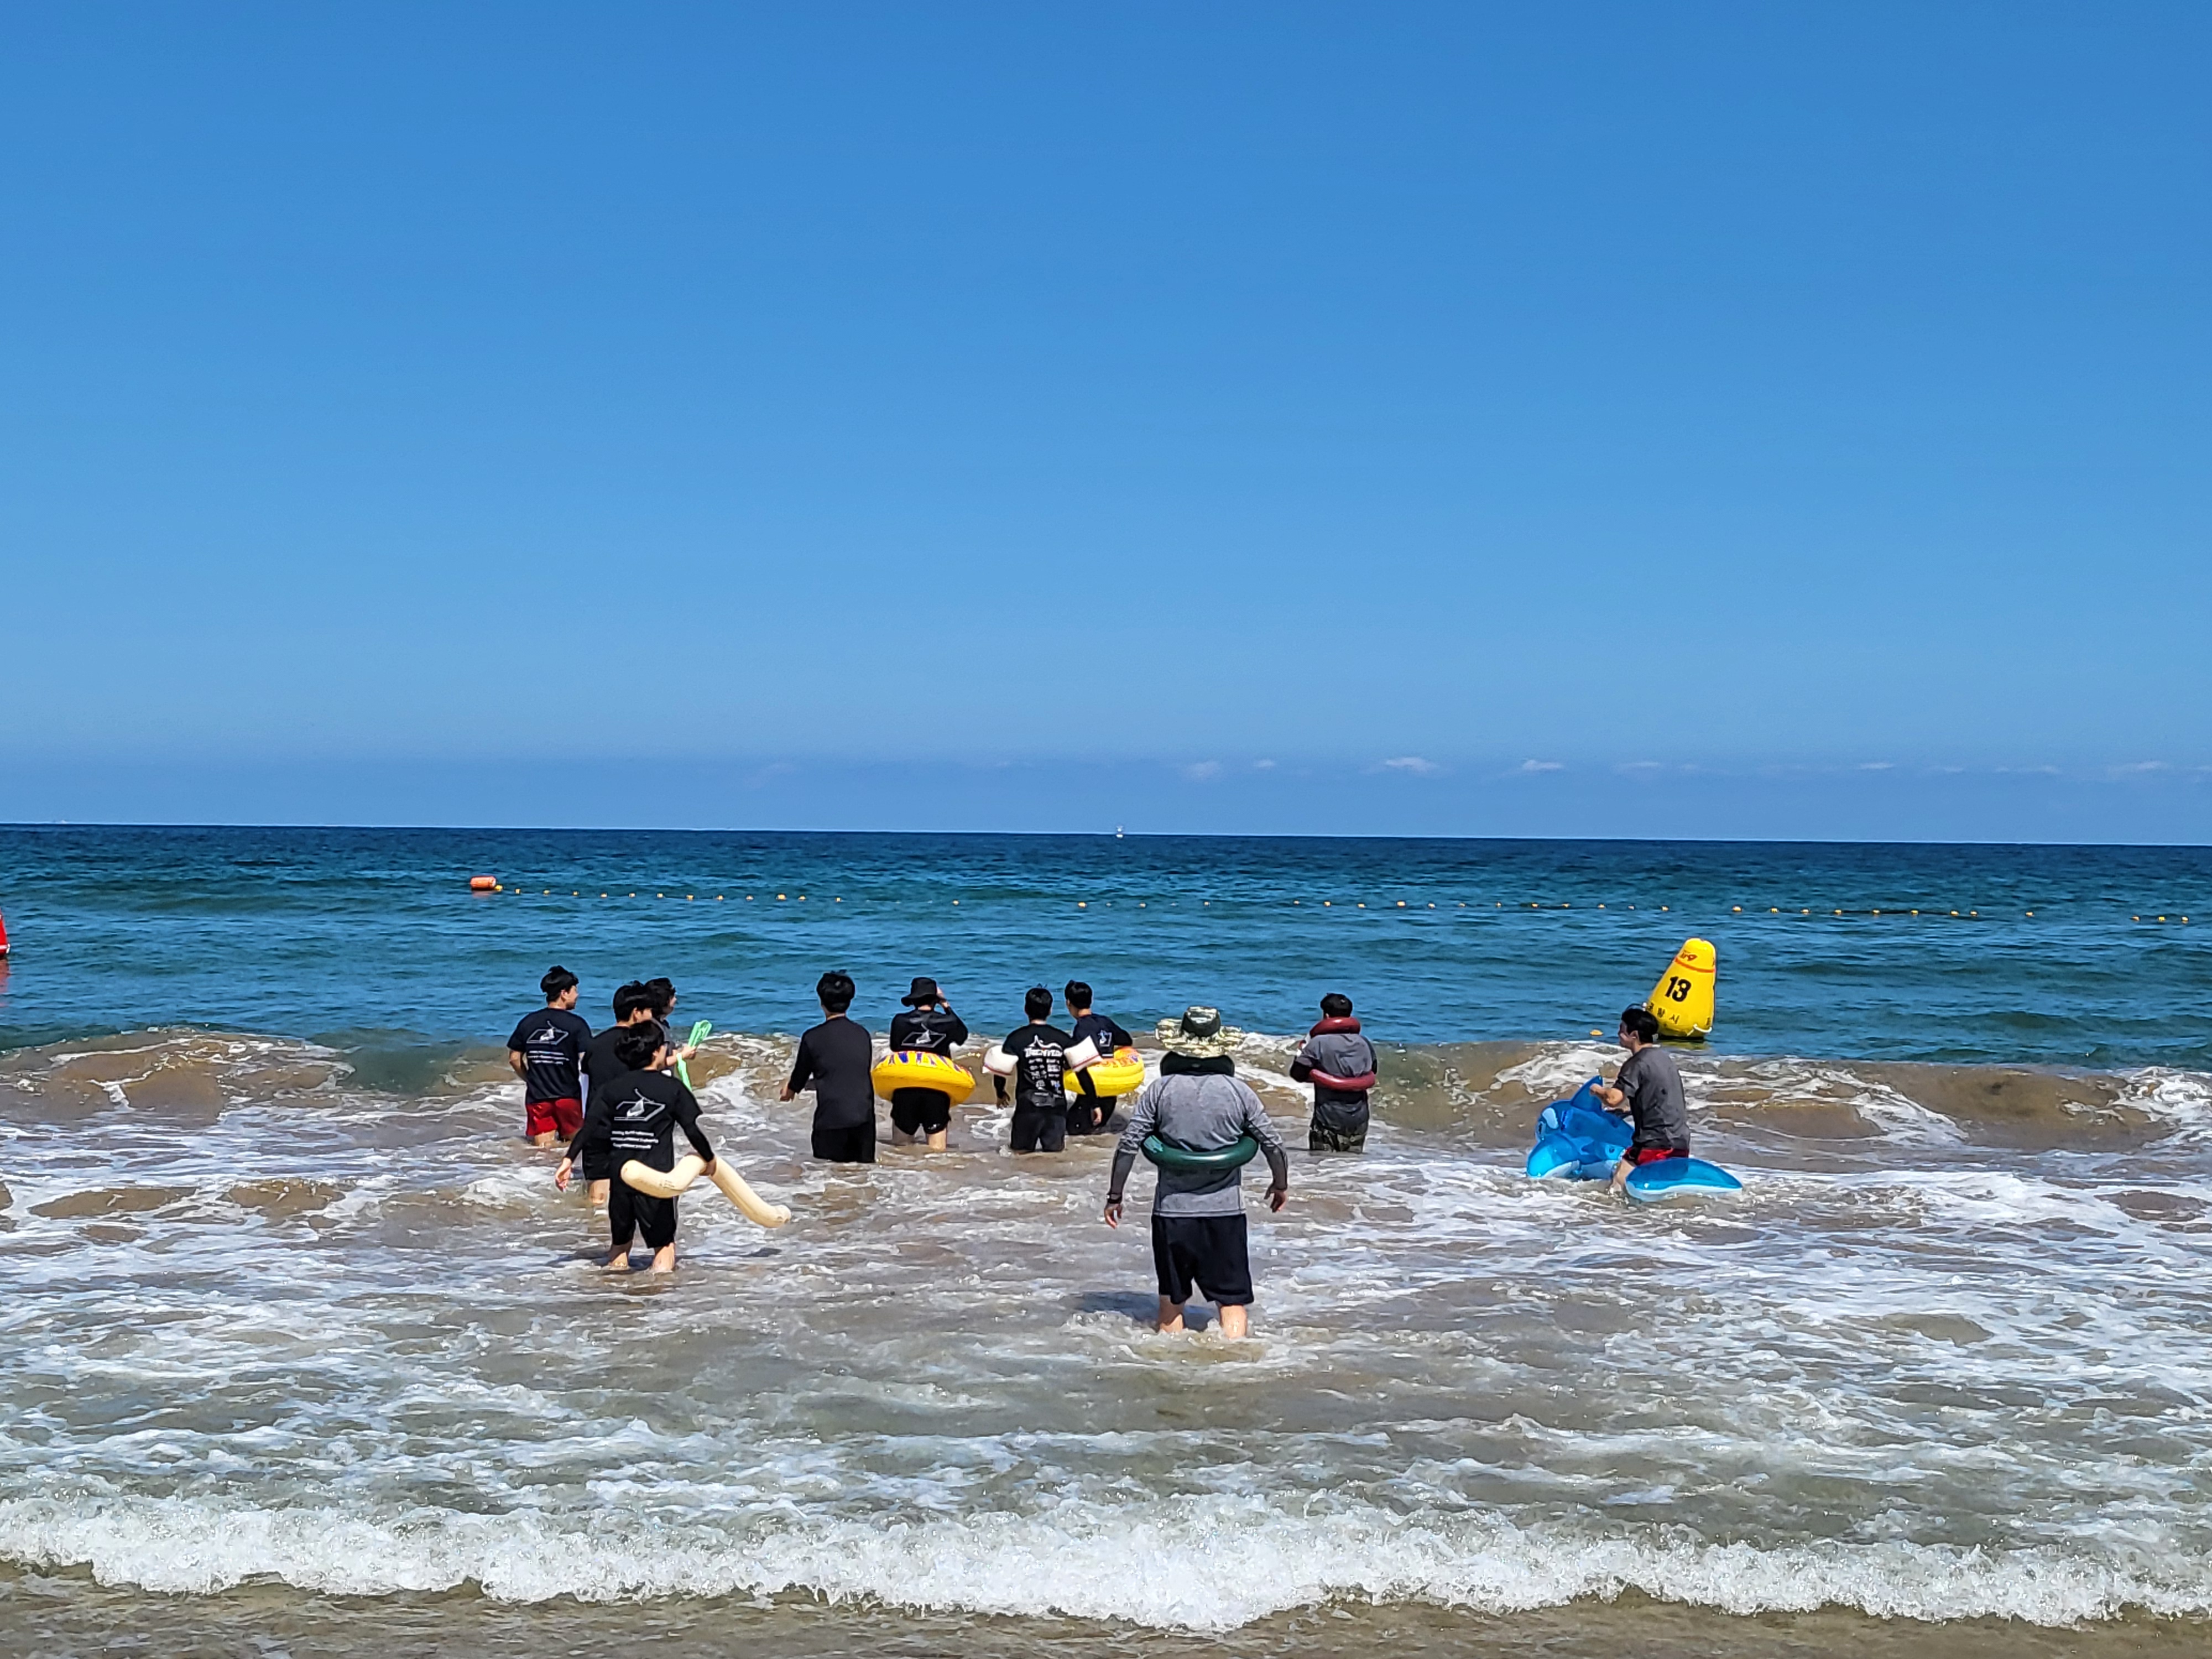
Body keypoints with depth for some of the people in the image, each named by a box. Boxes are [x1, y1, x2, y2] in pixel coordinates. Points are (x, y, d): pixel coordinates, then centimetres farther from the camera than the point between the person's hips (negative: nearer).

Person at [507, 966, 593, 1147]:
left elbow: (514, 1058, 11)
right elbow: (586, 1060, -14)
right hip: (568, 1096, -3)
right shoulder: (576, 1024, -7)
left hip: (536, 1097, 3)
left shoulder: (528, 1022, 6)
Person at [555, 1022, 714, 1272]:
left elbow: (590, 1126, -3)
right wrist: (709, 1158, 13)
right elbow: (692, 1130, -3)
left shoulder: (612, 1088, 6)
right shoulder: (673, 1088, -3)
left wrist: (569, 1160, -3)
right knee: (664, 1241, 6)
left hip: (621, 1176, 3)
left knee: (620, 1241, 20)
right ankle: (662, 1270, -15)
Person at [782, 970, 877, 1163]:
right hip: (864, 1117, 4)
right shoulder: (862, 1034, 10)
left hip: (831, 1119, -4)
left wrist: (791, 1089, 33)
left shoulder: (813, 1037, -4)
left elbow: (798, 1080, 8)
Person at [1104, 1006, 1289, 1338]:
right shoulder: (1239, 1092, -3)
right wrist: (1281, 1184, 21)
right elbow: (1272, 1145, 2)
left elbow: (1128, 1145, -5)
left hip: (1171, 1211, 1)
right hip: (1225, 1211, -1)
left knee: (1171, 1301, 15)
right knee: (1233, 1300, 3)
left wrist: (1114, 1196, 7)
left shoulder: (1159, 1090, -3)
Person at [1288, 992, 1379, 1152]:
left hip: (1329, 1121, -5)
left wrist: (1301, 1052, 7)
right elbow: (1372, 1072, 17)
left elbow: (1297, 1074, -9)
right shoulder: (1365, 1044, 2)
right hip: (1359, 1121, 5)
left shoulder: (1319, 1044, -14)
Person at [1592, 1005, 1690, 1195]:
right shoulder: (1663, 1057, 17)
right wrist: (1628, 1111, 27)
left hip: (1655, 1144, -9)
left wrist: (1598, 1091, -2)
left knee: (1618, 1188, -9)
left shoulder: (1637, 1064, -11)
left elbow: (1614, 1099, -23)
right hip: (1681, 1143, 9)